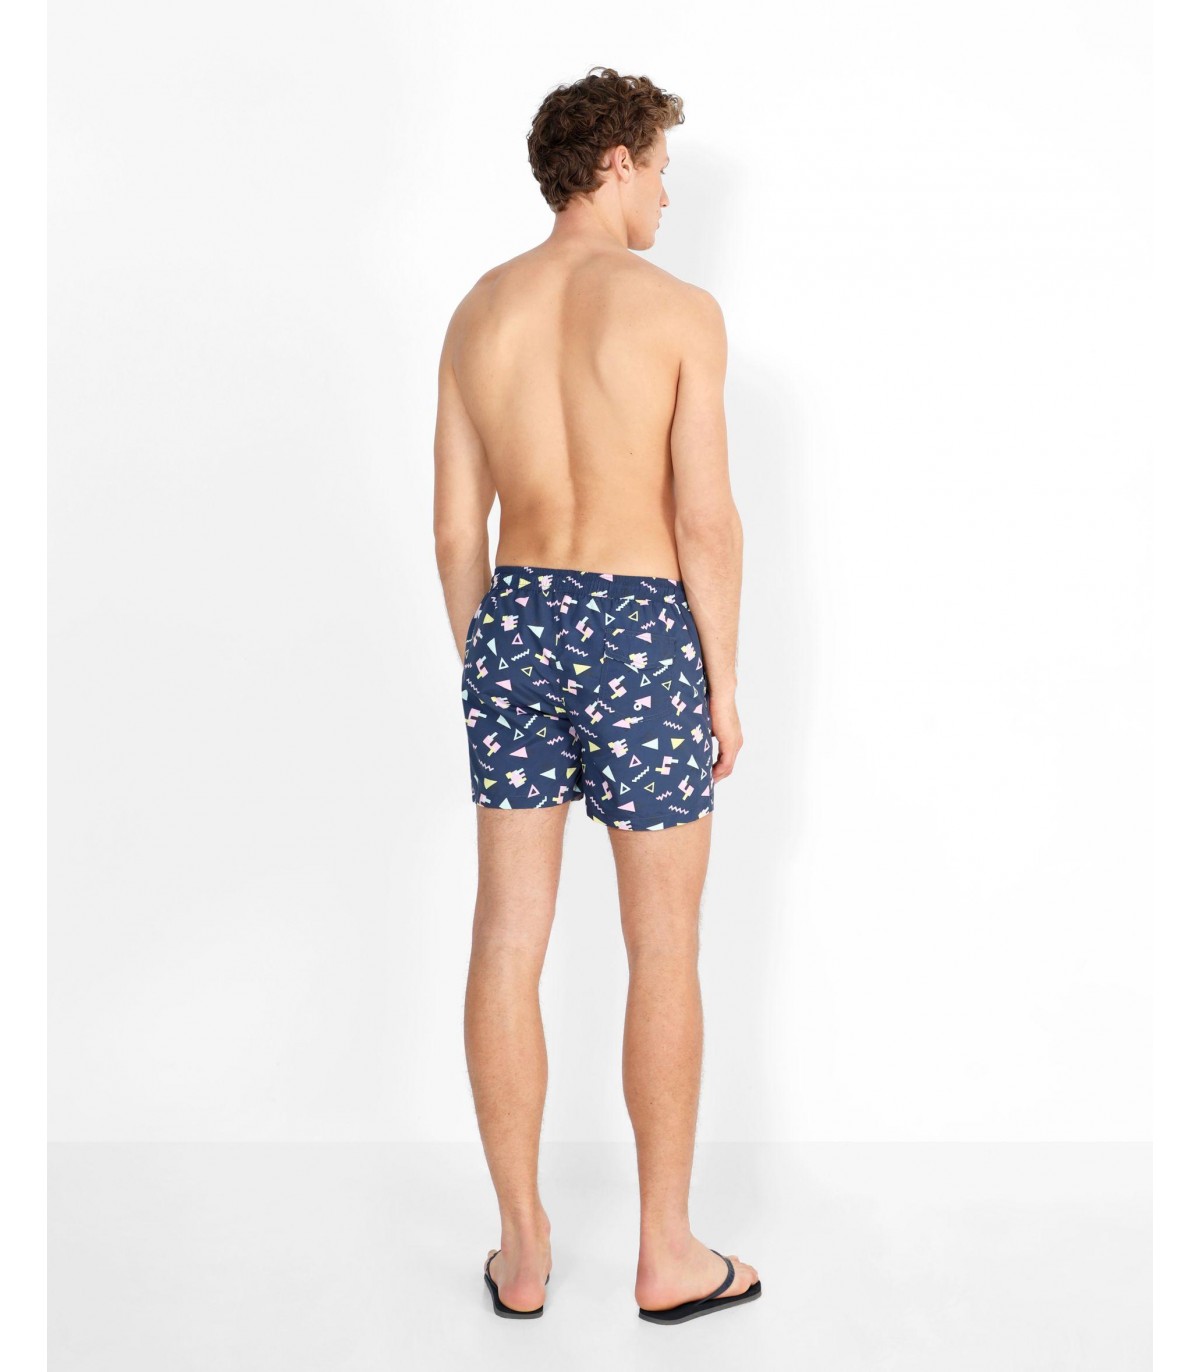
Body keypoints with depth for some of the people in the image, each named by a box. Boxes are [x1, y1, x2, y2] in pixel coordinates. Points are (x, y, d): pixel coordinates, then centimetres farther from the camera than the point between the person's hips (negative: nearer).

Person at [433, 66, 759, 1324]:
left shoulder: (478, 310, 7)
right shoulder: (681, 309, -8)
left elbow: (456, 522, 7)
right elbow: (708, 522, -11)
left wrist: (482, 669, 16)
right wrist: (724, 687, -1)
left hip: (515, 621, 5)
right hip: (639, 630, -4)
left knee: (507, 940, 9)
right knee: (664, 951, 7)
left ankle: (522, 1248, 21)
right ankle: (668, 1257, 20)